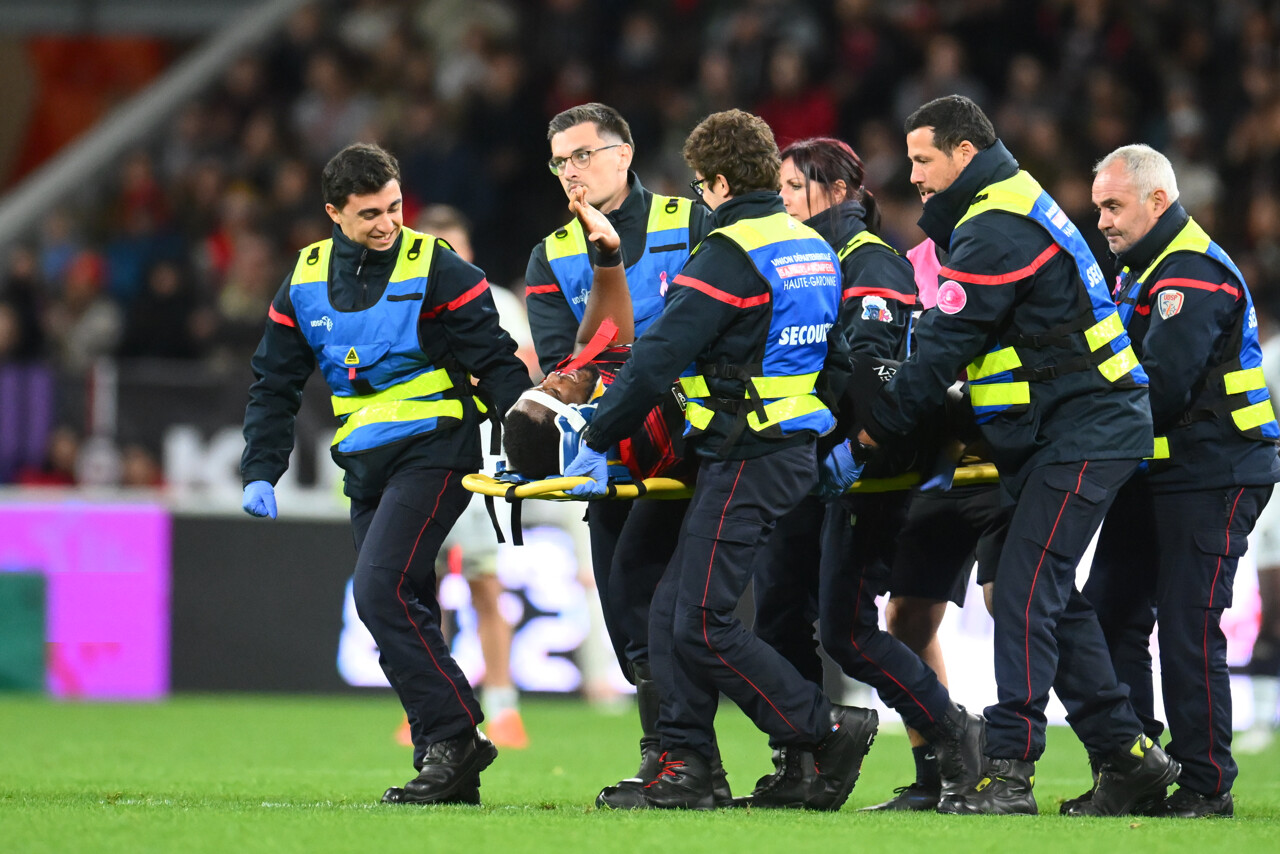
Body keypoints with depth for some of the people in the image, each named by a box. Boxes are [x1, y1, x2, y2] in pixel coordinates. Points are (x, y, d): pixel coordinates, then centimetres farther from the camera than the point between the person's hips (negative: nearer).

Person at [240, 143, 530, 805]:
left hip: (432, 452, -6)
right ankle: (449, 771, 8)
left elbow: (495, 363, -5)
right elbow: (273, 384, 14)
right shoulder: (306, 282, 8)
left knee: (382, 589, -20)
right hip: (366, 468, 6)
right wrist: (260, 472, 4)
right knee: (401, 612, 5)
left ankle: (454, 737, -16)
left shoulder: (437, 269, -7)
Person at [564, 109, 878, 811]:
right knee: (672, 611, 9)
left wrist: (598, 442, -7)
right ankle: (684, 764, 7)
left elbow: (659, 357, -15)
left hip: (746, 459, -9)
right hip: (796, 451, 9)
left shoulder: (730, 253, -13)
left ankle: (828, 731, -5)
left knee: (702, 624, -8)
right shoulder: (813, 247, 14)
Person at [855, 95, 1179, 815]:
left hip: (1081, 439, -11)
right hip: (1085, 432, 11)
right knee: (1050, 596, 12)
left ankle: (1010, 773, -17)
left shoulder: (996, 231, -16)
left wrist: (880, 426, -5)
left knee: (1025, 594, -14)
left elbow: (944, 349, -15)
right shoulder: (1015, 203, 18)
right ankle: (1129, 752, 16)